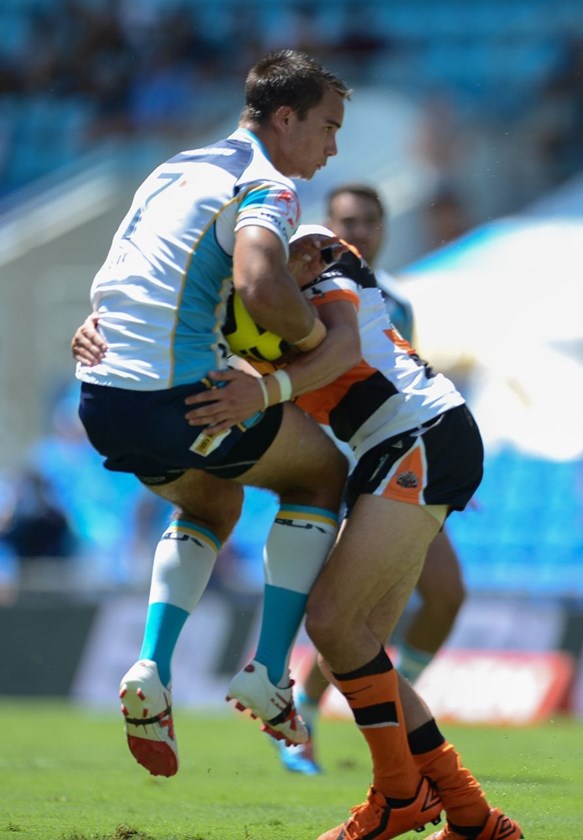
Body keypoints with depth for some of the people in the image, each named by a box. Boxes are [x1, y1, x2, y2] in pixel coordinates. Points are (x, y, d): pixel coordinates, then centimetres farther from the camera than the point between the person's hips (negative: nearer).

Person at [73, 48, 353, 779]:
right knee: (322, 473, 15)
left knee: (212, 502, 32)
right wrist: (320, 338, -9)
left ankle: (151, 670, 12)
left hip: (99, 396, 8)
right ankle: (271, 675, 9)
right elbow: (259, 289, -27)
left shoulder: (177, 171, 20)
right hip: (171, 396, -8)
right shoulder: (266, 188, -9)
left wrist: (289, 270, 20)